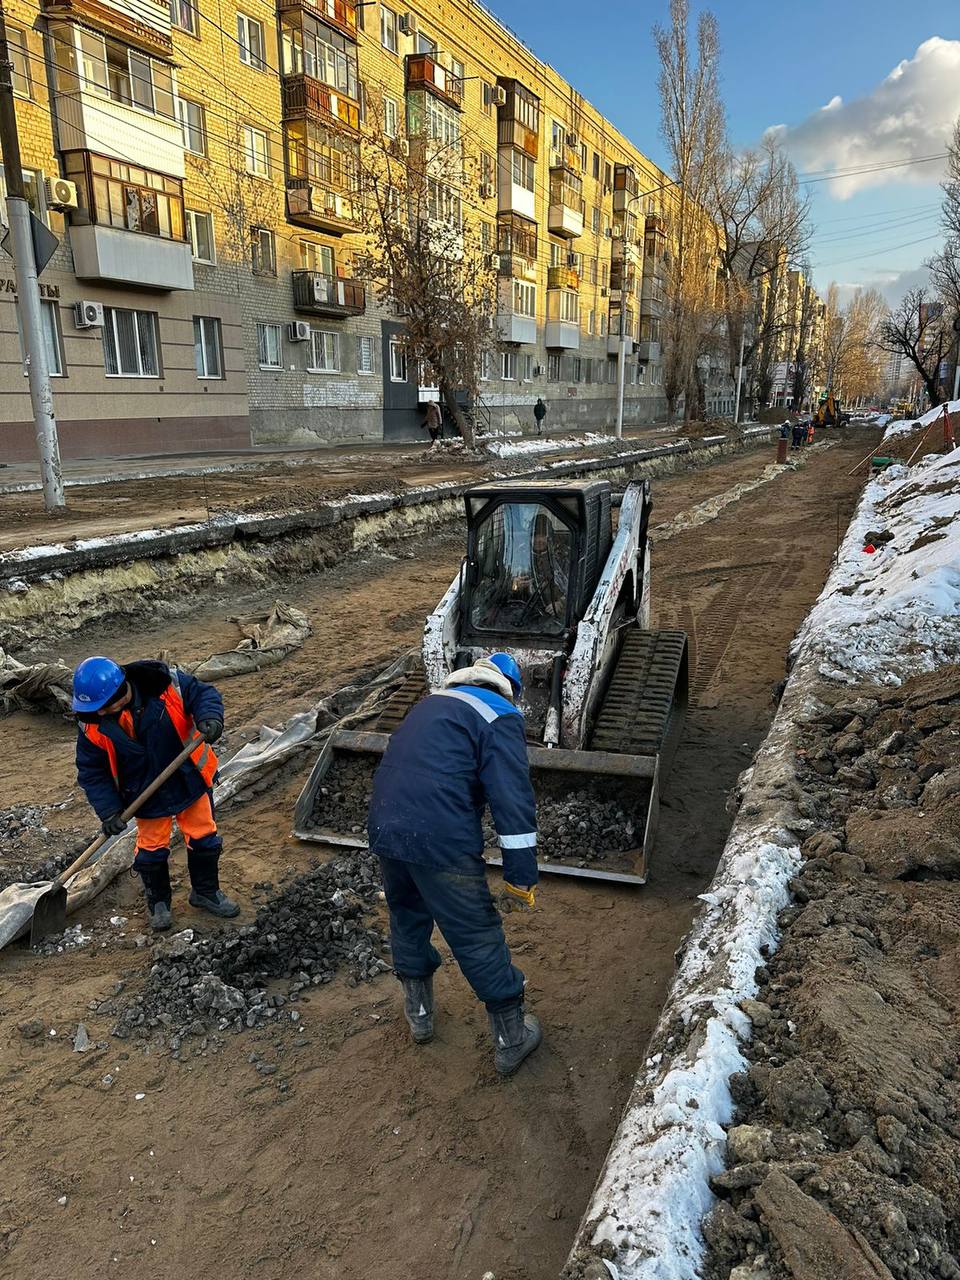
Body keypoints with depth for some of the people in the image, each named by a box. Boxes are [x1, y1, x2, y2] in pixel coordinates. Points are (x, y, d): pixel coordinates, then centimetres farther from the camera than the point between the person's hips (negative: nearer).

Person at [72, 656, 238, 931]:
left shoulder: (166, 682, -27)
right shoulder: (92, 724, -19)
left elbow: (203, 693, -14)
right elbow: (91, 772, -9)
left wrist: (210, 717, -35)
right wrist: (108, 811, -15)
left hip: (189, 782, 0)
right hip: (146, 794, 0)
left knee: (204, 839, 14)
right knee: (152, 850, 14)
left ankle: (206, 892, 39)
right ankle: (158, 901, 41)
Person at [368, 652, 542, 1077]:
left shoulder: (431, 703, 21)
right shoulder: (501, 716, -1)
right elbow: (513, 801, -11)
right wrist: (521, 877, -8)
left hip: (383, 829, 7)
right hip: (441, 842, -6)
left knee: (407, 917, 27)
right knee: (478, 939, 8)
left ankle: (418, 1012, 43)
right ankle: (511, 1038, 23)